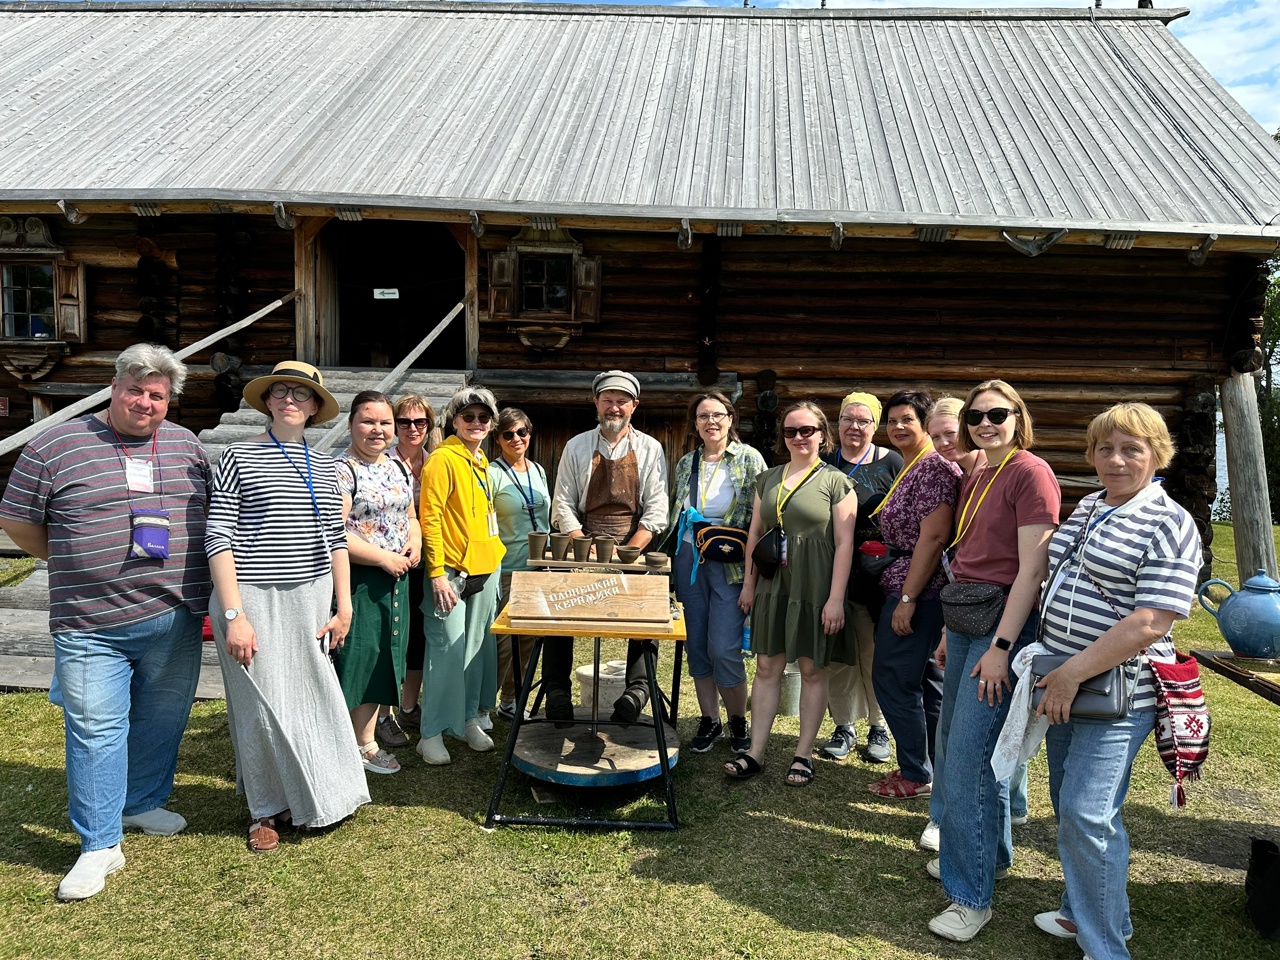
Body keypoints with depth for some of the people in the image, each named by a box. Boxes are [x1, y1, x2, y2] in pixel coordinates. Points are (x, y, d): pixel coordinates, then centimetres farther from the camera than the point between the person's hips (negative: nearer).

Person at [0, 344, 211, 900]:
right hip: (91, 626, -3)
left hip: (175, 620, 4)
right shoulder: (56, 446, -2)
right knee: (95, 729, 1)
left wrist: (176, 565, 10)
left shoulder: (187, 447, 8)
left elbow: (208, 512, 20)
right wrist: (73, 565, 5)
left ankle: (143, 804, 37)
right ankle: (100, 845, 13)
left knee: (162, 722, 15)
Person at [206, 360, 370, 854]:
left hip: (312, 600, 4)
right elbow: (217, 537, -8)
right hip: (255, 600, -4)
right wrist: (234, 615, -14)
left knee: (313, 698, 11)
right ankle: (267, 809, 26)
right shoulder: (239, 456, -4)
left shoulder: (325, 465, 10)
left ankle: (316, 796, 33)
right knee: (263, 707, 5)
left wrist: (344, 606, 9)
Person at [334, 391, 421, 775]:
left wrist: (415, 540, 0)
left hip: (397, 579, 7)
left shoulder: (400, 468, 12)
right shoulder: (341, 471, -13)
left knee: (384, 657, 14)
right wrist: (385, 558, -18)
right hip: (358, 581, -7)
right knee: (361, 658, -1)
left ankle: (373, 726, 28)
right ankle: (364, 744, 12)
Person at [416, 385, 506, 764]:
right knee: (448, 650, -6)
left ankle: (469, 719, 26)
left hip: (485, 568, 8)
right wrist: (437, 573, -19)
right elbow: (430, 518, -16)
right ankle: (432, 733, 5)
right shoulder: (442, 459, -11)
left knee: (477, 646, 13)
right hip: (452, 571, -8)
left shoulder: (480, 460, 14)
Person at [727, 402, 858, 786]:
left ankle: (804, 754, 18)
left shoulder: (835, 481, -4)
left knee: (812, 669, 7)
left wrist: (836, 598, -13)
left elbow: (844, 543, -8)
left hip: (814, 590, -4)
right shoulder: (768, 479, 10)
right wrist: (749, 584, 12)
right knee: (767, 667, 7)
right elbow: (755, 534, 15)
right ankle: (755, 753, 14)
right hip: (773, 586, 4)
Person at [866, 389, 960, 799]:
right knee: (925, 682, 16)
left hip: (916, 594, -10)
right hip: (914, 594, 10)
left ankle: (916, 775, 10)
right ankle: (930, 768, 27)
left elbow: (933, 537, -23)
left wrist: (907, 598, -22)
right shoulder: (909, 469, 15)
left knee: (894, 680, -3)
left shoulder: (934, 469, -16)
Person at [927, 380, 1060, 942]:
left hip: (1005, 623, -9)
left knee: (968, 759, -7)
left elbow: (1032, 568, -16)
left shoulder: (1030, 473, -11)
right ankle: (991, 854, 36)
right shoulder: (974, 479, 14)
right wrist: (951, 630, 17)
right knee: (963, 743, 17)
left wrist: (1001, 647, -19)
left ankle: (972, 896, 5)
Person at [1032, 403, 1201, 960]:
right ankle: (1079, 912, 34)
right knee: (1067, 804, 16)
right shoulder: (1088, 507, 11)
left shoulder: (1169, 525, -13)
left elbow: (1150, 624, -22)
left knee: (1087, 814, -7)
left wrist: (1073, 673, -21)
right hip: (1065, 684, 8)